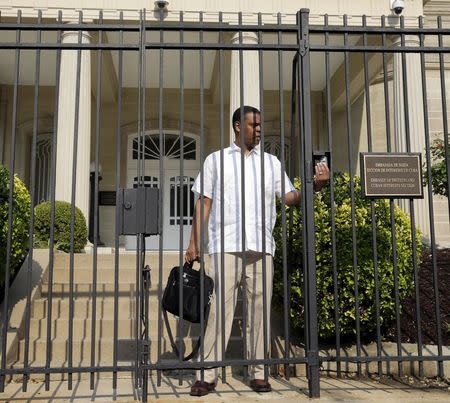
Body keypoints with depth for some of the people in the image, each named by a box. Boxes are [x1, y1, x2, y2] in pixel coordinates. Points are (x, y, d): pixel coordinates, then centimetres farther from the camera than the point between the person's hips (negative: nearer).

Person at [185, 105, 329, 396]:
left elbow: (290, 197, 10)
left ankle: (258, 373, 13)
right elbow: (204, 203, 10)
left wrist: (315, 185, -9)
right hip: (226, 245, -2)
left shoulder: (271, 161, 18)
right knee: (220, 308, -7)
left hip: (262, 246, 2)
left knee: (260, 309, 3)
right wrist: (194, 242, 2)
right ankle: (207, 375, 0)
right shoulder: (216, 160, 13)